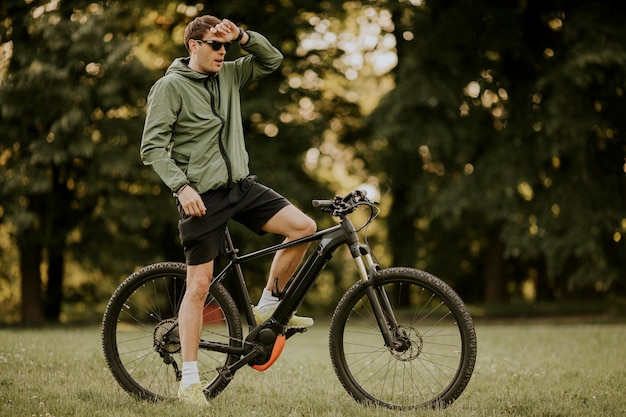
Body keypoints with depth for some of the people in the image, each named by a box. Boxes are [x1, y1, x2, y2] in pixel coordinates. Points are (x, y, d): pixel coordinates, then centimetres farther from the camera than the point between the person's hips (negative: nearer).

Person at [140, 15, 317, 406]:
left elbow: (272, 59, 14)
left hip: (242, 184, 6)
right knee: (200, 284, -4)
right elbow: (152, 146, -11)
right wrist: (182, 186, -21)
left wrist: (243, 36, -3)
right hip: (202, 196, -6)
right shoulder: (170, 87, -8)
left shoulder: (229, 75, 10)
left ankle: (269, 306, 10)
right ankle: (190, 380, 4)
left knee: (304, 227, -10)